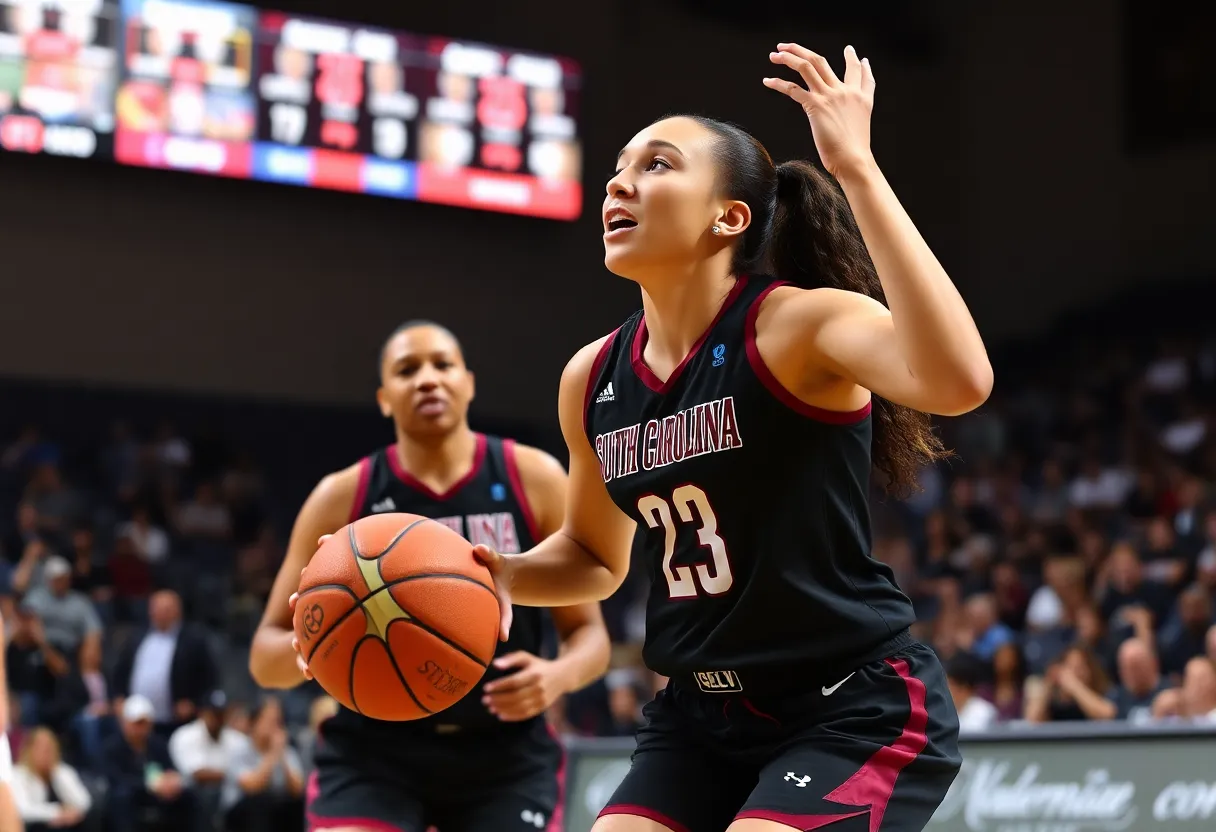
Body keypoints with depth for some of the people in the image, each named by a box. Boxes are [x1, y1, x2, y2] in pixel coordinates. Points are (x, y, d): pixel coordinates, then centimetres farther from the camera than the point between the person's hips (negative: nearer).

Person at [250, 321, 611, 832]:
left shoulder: (534, 479, -3)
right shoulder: (342, 497, -4)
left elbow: (589, 632, 2)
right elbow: (265, 659, -1)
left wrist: (559, 675, -22)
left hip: (505, 752, 1)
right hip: (374, 750, -1)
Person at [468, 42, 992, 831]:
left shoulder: (799, 324, -16)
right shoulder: (592, 380, 3)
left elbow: (958, 381, -39)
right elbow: (596, 554, 21)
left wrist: (856, 170, -37)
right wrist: (502, 575, -2)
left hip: (857, 712, -7)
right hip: (704, 715, 7)